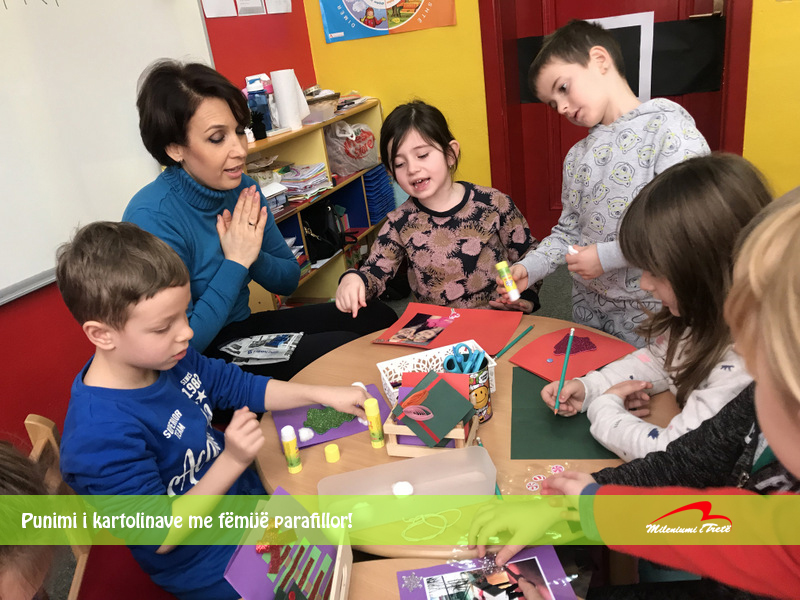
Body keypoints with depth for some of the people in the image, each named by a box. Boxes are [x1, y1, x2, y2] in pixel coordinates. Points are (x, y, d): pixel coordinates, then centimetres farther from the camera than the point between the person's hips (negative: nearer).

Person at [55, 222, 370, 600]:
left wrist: (321, 394, -5)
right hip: (209, 567, -7)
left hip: (249, 494, 7)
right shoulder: (103, 435, -33)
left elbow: (240, 386, 5)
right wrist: (232, 461, -34)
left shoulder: (169, 357, -10)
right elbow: (160, 537, -25)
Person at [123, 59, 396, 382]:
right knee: (343, 349, -21)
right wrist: (236, 262, -23)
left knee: (377, 316, 1)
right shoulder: (152, 219, -25)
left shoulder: (242, 189, -5)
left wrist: (252, 255, -17)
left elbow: (289, 279, 5)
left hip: (241, 326, 7)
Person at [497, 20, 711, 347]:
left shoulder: (668, 124, -12)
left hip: (648, 310, -5)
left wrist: (606, 256, -19)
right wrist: (529, 267, -5)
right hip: (588, 306, 6)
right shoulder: (577, 155, 8)